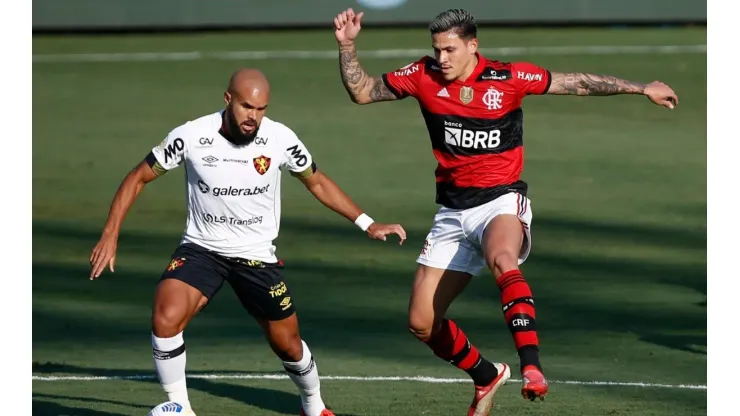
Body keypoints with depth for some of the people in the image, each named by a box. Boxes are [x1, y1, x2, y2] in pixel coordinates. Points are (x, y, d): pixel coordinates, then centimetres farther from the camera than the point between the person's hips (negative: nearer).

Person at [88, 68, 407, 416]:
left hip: (257, 255, 1)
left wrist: (367, 224, 3)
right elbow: (138, 179, -4)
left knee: (288, 346, 9)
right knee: (166, 319, -27)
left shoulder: (281, 139, -12)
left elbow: (317, 183, 7)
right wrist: (110, 236, -11)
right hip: (201, 248, -1)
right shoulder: (191, 136, -16)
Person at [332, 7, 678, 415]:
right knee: (422, 324, 1)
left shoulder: (507, 78, -7)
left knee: (502, 260, -41)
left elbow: (578, 83, 2)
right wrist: (347, 46, -7)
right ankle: (487, 377, 26)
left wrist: (642, 88, 5)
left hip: (500, 201, -4)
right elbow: (361, 91, 8)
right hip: (452, 211, 4)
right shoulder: (423, 76, 0)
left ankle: (531, 367, -46)